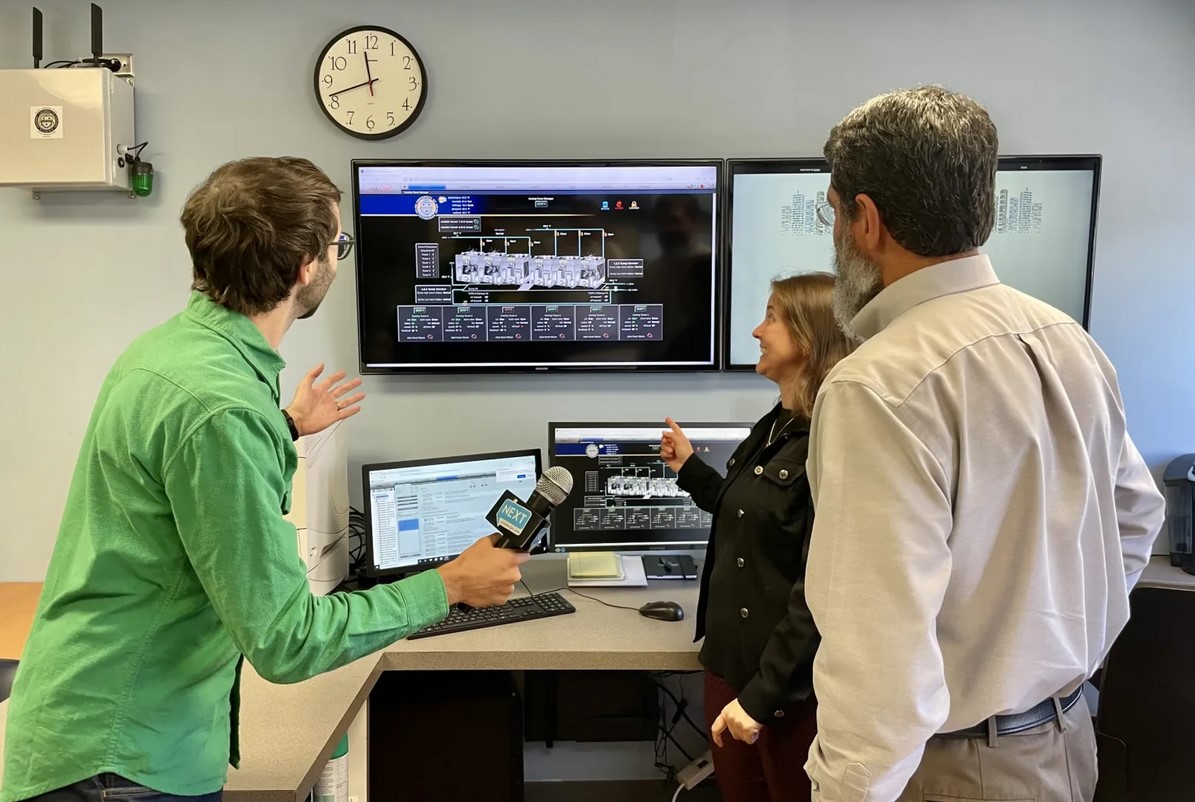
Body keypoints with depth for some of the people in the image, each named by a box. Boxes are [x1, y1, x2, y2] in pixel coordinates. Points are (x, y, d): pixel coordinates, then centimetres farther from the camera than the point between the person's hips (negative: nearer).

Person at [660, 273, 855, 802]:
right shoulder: (771, 428, 8)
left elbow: (819, 589, -23)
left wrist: (760, 694, -22)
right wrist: (689, 469, 18)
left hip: (791, 684, -8)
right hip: (730, 657, 8)